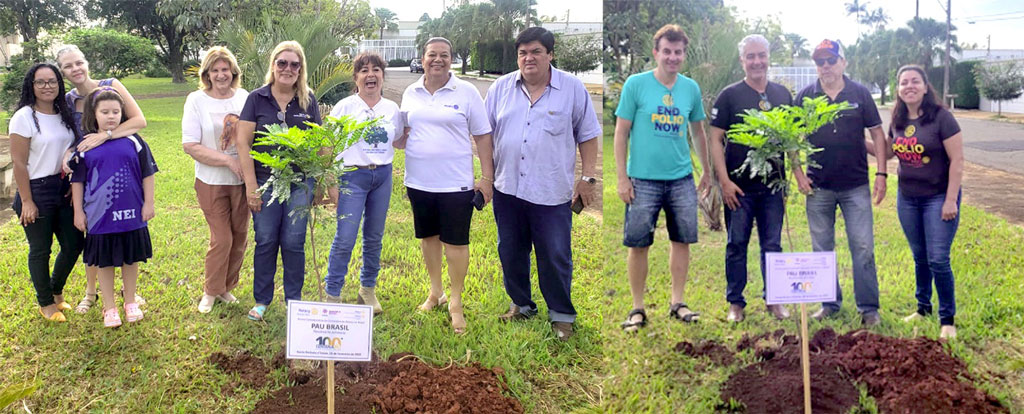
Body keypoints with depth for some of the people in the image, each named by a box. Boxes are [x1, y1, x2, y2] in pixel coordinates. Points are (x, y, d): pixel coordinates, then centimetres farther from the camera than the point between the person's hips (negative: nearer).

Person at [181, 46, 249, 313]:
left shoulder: (244, 98, 2)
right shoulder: (196, 100, -5)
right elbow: (190, 146, -11)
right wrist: (228, 160, -17)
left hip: (242, 180, 3)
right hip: (212, 181, -3)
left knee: (239, 236, 10)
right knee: (222, 238, -2)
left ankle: (226, 287, 29)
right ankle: (211, 291, 18)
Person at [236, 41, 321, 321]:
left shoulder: (308, 101, 5)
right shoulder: (257, 99, -1)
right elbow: (243, 142, -3)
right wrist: (251, 185, -7)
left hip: (300, 182, 1)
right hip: (265, 181, -1)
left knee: (294, 243, 4)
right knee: (265, 242, 6)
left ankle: (294, 301, 19)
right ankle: (262, 300, 22)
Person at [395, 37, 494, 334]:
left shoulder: (466, 92, -4)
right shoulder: (410, 93, 8)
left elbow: (482, 136, -2)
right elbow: (403, 137, 16)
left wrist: (487, 177, -7)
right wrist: (397, 139, -8)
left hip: (455, 183, -4)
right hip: (419, 181, 4)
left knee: (456, 241, 1)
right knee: (428, 237, 15)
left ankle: (456, 303, 15)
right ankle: (435, 292, 32)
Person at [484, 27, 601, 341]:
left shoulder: (572, 89, -2)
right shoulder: (501, 88, 5)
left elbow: (588, 135, 2)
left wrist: (588, 176, -3)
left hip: (552, 192, -3)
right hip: (507, 187, 4)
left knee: (555, 257, 2)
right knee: (510, 252, 15)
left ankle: (561, 315, 18)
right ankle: (521, 305, 33)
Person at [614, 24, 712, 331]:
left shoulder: (691, 88, 6)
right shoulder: (635, 84, -5)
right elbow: (621, 132, -4)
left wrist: (707, 170, 21)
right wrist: (622, 178, -8)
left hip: (682, 179, 4)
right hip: (643, 179, -3)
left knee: (682, 241, 9)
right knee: (638, 245, 2)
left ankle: (677, 302, 24)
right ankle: (638, 308, 15)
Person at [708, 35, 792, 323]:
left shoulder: (782, 94, 9)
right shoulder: (729, 96, -2)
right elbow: (716, 140, -5)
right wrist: (724, 181, -12)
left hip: (773, 185, 3)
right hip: (739, 186, -3)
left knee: (772, 245, 9)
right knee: (737, 244, 5)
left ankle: (774, 300, 21)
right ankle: (735, 302, 15)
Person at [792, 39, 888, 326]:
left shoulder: (860, 94, 1)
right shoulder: (805, 97, 2)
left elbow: (877, 133, 4)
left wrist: (881, 173, -3)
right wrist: (798, 173, -3)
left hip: (856, 186, -1)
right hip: (818, 187, 1)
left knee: (863, 248, 0)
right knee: (822, 250, 9)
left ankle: (869, 308, 10)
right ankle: (829, 303, 22)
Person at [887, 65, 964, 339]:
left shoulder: (941, 117, -13)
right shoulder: (897, 121, 4)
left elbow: (957, 160, -13)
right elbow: (888, 151, 22)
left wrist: (951, 200, -16)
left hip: (938, 198, -5)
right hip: (908, 198, 5)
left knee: (938, 260, -6)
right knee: (920, 257, 15)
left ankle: (947, 319, 8)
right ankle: (923, 307, 30)